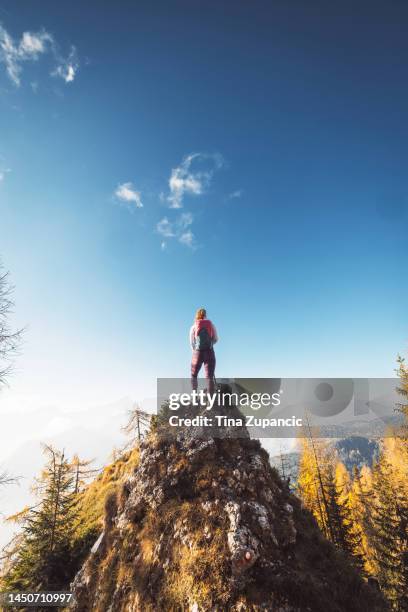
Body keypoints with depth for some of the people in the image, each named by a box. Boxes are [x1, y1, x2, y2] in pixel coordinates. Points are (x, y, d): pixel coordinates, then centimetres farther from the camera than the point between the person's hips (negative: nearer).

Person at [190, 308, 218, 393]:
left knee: (194, 375, 19)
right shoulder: (211, 325, 4)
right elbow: (216, 339, 8)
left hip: (198, 353, 0)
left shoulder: (194, 327, 3)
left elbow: (191, 342, 8)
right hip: (210, 352, 0)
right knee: (210, 377, 0)